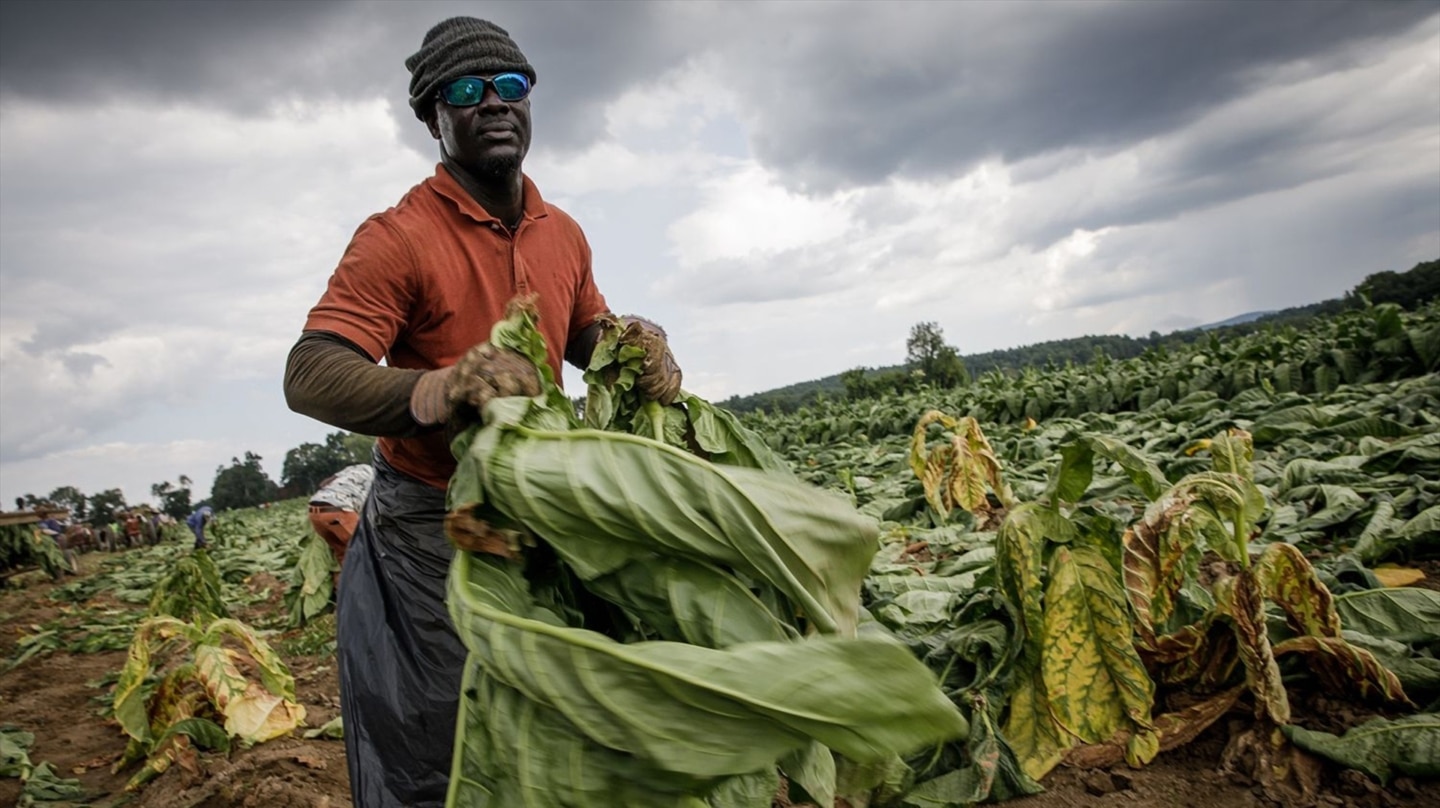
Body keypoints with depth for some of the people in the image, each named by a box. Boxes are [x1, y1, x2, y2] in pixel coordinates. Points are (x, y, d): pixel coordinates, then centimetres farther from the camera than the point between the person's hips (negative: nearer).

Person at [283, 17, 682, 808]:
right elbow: (308, 376, -25)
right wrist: (431, 392, -46)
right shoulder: (397, 239, -16)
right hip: (426, 530, -5)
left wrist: (637, 344, -6)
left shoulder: (564, 234, 4)